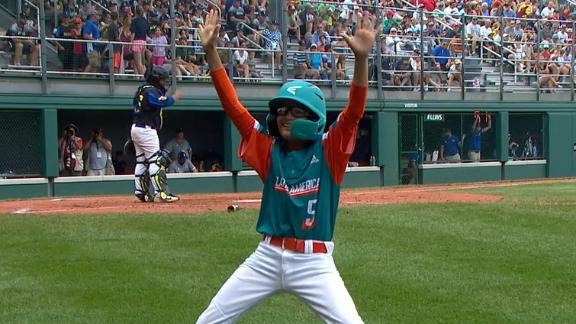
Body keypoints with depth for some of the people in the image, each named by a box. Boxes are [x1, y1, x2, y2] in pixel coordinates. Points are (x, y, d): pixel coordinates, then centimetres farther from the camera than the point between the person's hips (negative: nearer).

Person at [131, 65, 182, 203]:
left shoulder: (141, 89, 17)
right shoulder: (151, 91, -13)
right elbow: (164, 102, -27)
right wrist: (175, 97, -11)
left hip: (135, 128, 10)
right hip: (146, 130, -10)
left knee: (141, 161, 12)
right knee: (156, 160, -12)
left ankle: (141, 192, 15)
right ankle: (161, 192, -17)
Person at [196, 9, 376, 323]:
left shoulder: (328, 151, -6)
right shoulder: (269, 150, 1)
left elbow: (354, 112, -21)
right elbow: (233, 106, -5)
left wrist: (362, 58, -37)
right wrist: (211, 52, -14)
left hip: (314, 261, -3)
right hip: (267, 257, 3)